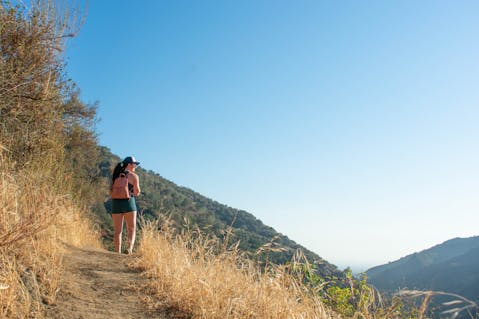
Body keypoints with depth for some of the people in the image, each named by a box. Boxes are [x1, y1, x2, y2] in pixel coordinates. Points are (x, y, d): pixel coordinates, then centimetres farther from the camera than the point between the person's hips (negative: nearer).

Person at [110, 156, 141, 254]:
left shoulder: (115, 175, 12)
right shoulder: (133, 176, -3)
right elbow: (137, 192, -3)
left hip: (116, 203, 4)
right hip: (128, 202, -4)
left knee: (117, 230, 9)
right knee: (131, 229, 3)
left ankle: (118, 253, 7)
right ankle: (130, 248, -20)